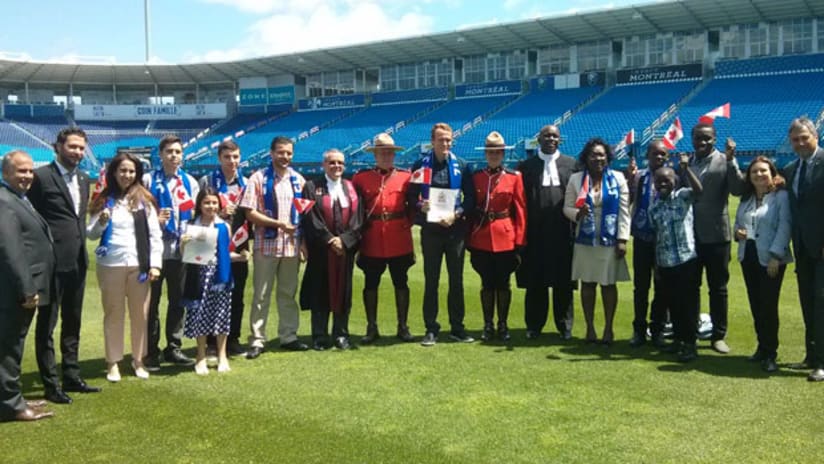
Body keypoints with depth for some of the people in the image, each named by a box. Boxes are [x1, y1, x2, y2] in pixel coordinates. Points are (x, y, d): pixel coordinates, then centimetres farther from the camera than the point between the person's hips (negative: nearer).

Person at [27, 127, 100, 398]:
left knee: (72, 322, 16)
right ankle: (50, 385, 9)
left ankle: (72, 376, 27)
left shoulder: (84, 178, 12)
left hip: (77, 260, 7)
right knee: (47, 324, 2)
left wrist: (82, 247, 14)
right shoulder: (41, 176, -9)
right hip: (52, 261, -7)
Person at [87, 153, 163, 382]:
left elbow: (155, 234, 2)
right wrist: (101, 223, -16)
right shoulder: (103, 200, 4)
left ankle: (138, 359, 19)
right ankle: (113, 362, 15)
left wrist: (155, 264, -5)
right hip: (110, 264, 0)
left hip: (139, 264, 0)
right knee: (113, 314, 8)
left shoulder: (144, 200, 4)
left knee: (140, 314, 6)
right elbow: (91, 234, 4)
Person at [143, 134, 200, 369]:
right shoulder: (149, 180, 0)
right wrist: (154, 220, -18)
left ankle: (173, 348, 21)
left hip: (180, 250, 4)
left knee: (178, 300, 10)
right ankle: (151, 351, 11)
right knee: (152, 301, 3)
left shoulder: (190, 182, 11)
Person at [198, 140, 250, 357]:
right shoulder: (207, 181, 0)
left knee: (237, 297, 7)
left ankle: (233, 339, 18)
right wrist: (218, 214, -15)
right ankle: (212, 343, 11)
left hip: (238, 250, 3)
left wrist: (247, 245, 3)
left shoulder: (245, 184, 9)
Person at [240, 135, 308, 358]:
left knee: (288, 293, 12)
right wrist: (278, 223, -16)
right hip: (266, 245, -4)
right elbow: (250, 213, -10)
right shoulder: (259, 179, -4)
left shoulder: (298, 180, 8)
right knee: (261, 294, 1)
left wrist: (304, 241, 4)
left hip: (292, 245, 4)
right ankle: (257, 340, 7)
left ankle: (288, 336, 21)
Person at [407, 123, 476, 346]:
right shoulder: (421, 165, 2)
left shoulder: (461, 165, 3)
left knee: (457, 280, 7)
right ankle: (431, 329, 12)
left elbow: (470, 197, 2)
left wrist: (456, 213, -13)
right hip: (431, 230, -1)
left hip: (455, 229, 1)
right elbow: (411, 196, 4)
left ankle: (457, 328, 17)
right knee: (431, 282, 4)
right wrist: (421, 206, -17)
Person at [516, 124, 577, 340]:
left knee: (563, 281, 6)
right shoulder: (526, 166, 6)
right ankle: (534, 325, 16)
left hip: (563, 233, 0)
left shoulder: (571, 164, 7)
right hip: (535, 233, 0)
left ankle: (564, 326, 17)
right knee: (535, 282, 5)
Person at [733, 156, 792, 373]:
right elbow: (737, 222, 22)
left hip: (771, 258, -6)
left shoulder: (781, 196, -7)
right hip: (748, 257, 6)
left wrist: (775, 256, -19)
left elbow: (784, 227, -13)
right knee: (755, 305, 10)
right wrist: (738, 232, -2)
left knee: (768, 306, -5)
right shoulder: (746, 198, 15)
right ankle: (762, 347, 21)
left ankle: (770, 353, 5)